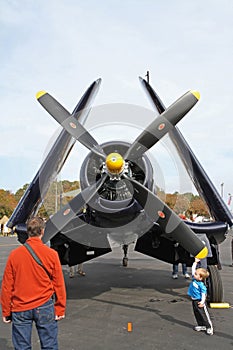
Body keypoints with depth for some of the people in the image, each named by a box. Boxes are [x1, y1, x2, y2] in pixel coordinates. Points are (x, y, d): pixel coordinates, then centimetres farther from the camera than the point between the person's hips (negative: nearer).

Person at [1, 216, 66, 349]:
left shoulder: (14, 255, -5)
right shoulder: (51, 254, -8)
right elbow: (59, 284, -3)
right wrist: (60, 309, 7)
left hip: (20, 309, 1)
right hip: (44, 307, -1)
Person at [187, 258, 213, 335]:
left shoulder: (201, 285, -22)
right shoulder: (194, 279, -1)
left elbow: (203, 294, -22)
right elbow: (193, 269, 6)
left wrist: (202, 301, -32)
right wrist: (195, 262, 10)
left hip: (199, 301, -8)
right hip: (194, 300, 8)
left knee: (204, 314, 0)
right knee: (197, 314, 17)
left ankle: (209, 327, 11)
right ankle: (201, 325, 30)